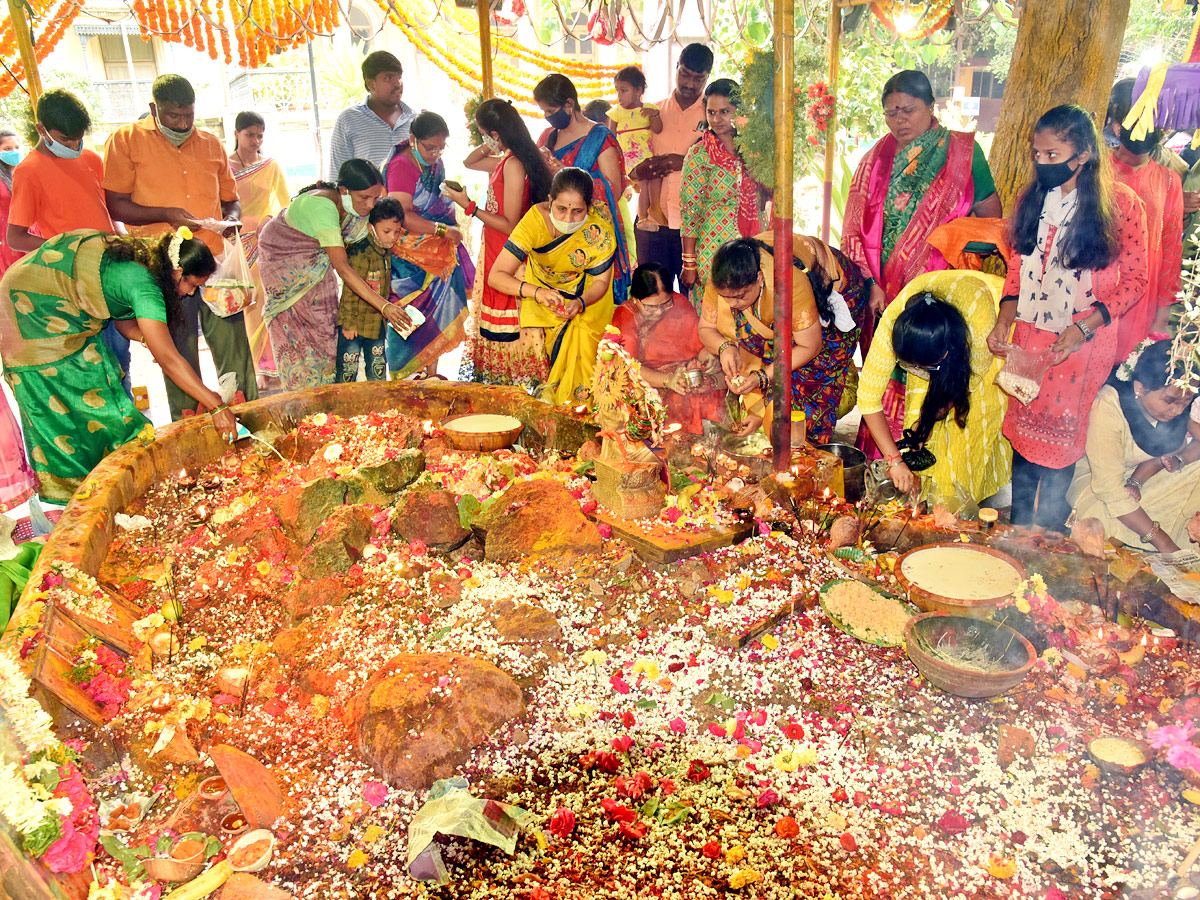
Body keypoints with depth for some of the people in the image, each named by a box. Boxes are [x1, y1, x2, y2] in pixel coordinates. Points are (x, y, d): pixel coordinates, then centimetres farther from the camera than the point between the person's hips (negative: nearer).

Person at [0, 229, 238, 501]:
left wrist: (149, 339, -16)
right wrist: (216, 406, -34)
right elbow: (168, 359, -34)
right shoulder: (141, 282, -30)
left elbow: (123, 316, 4)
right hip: (32, 308, -9)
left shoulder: (140, 258, -3)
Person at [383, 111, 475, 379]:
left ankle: (431, 372, 21)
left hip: (440, 253, 8)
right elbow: (402, 215, -23)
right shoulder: (402, 166, -15)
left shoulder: (435, 162, 12)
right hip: (411, 258, -8)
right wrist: (443, 229, -23)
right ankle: (405, 380, 3)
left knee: (438, 315, 10)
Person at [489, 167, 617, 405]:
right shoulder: (535, 220, -34)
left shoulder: (599, 228, -32)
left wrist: (580, 303, -40)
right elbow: (496, 276, -35)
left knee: (583, 347, -13)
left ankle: (583, 407, 10)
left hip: (586, 292, 0)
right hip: (545, 285, 0)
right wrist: (537, 292, -52)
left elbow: (600, 280, -18)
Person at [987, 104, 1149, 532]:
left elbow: (1134, 281, -6)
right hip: (1028, 338, 4)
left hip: (1084, 345, -4)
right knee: (1022, 432, 10)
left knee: (1061, 438, 4)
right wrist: (1005, 318, -3)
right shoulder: (1032, 198, 4)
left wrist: (1084, 328, -17)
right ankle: (1017, 530, 25)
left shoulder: (1121, 205, -10)